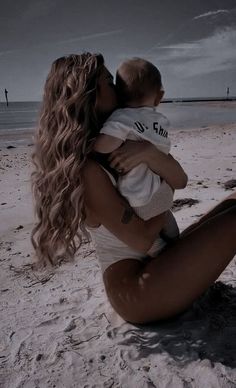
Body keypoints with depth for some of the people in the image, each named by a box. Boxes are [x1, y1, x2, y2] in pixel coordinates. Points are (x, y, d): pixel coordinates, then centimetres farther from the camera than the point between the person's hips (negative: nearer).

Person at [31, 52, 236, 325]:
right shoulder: (85, 168, -21)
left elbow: (179, 179, 0)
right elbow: (143, 240, -19)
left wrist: (150, 152, -21)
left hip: (152, 268, 9)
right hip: (136, 290, -9)